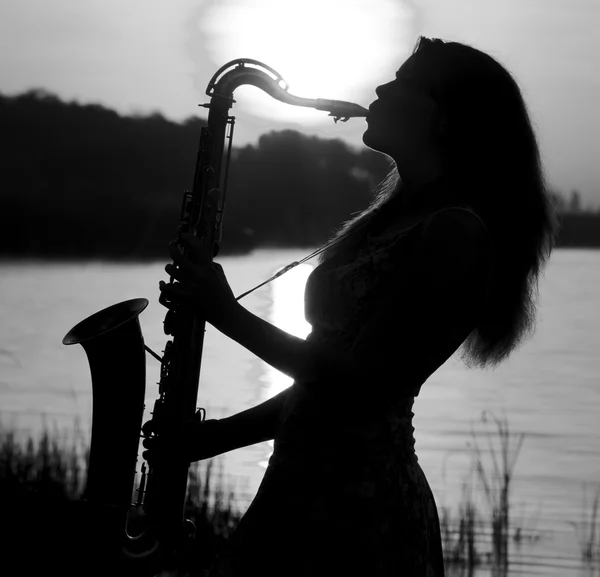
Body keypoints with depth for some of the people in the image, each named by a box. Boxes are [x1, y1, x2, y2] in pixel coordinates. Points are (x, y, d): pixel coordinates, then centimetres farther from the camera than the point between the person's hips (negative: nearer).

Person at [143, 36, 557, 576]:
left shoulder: (455, 232, -14)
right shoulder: (389, 218, 15)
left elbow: (359, 384, -20)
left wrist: (228, 314, -14)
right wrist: (223, 433, 8)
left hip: (362, 514, -8)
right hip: (303, 487, 8)